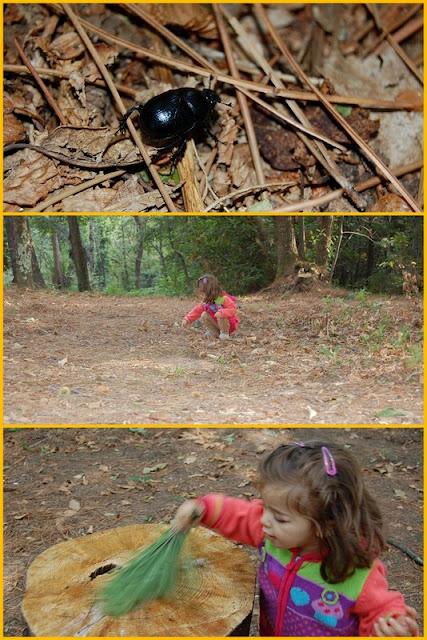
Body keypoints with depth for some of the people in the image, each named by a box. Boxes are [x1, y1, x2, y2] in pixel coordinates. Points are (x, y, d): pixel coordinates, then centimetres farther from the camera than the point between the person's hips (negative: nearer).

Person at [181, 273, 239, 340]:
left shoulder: (224, 299, -25)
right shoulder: (206, 302, -3)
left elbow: (233, 309, -32)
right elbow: (197, 311, 0)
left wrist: (221, 312, -46)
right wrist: (187, 319, -8)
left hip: (229, 324, -6)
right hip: (216, 323, 7)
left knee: (221, 316, -36)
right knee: (204, 315, -10)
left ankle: (225, 333, -14)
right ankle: (215, 332, -1)